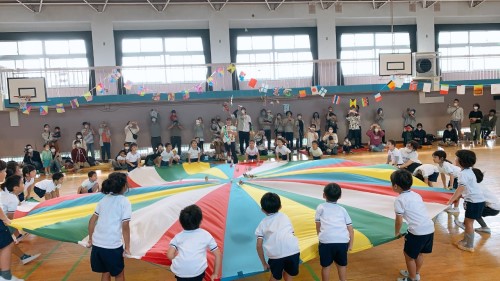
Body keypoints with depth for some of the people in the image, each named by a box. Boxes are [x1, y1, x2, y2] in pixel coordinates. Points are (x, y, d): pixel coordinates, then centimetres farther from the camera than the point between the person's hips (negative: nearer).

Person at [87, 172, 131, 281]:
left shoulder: (104, 199, 9)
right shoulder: (124, 202, -8)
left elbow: (92, 220, 12)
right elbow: (125, 226, -12)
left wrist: (90, 239, 22)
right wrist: (127, 247, -6)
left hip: (97, 243, 6)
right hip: (113, 245, -6)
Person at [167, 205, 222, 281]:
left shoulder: (178, 236, 18)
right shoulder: (206, 235, 15)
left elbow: (170, 255, 6)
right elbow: (218, 254, 14)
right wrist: (215, 274, 22)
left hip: (179, 272, 2)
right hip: (197, 272, -2)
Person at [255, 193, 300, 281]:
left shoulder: (263, 223, 18)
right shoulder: (284, 216, 24)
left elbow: (259, 245, 12)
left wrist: (264, 263, 21)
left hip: (276, 254, -1)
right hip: (293, 251, 2)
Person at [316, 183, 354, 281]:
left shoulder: (321, 207, 16)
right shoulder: (342, 209, 22)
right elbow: (350, 228, 18)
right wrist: (351, 244, 24)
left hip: (327, 241, -3)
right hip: (343, 241, 3)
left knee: (326, 266, 15)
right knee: (341, 264, 24)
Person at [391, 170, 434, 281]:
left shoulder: (400, 200, -8)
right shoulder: (416, 195, 15)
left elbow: (399, 220, -5)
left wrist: (397, 232, 13)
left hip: (418, 232, -8)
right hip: (430, 228, 8)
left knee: (409, 255, 13)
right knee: (419, 253, 27)